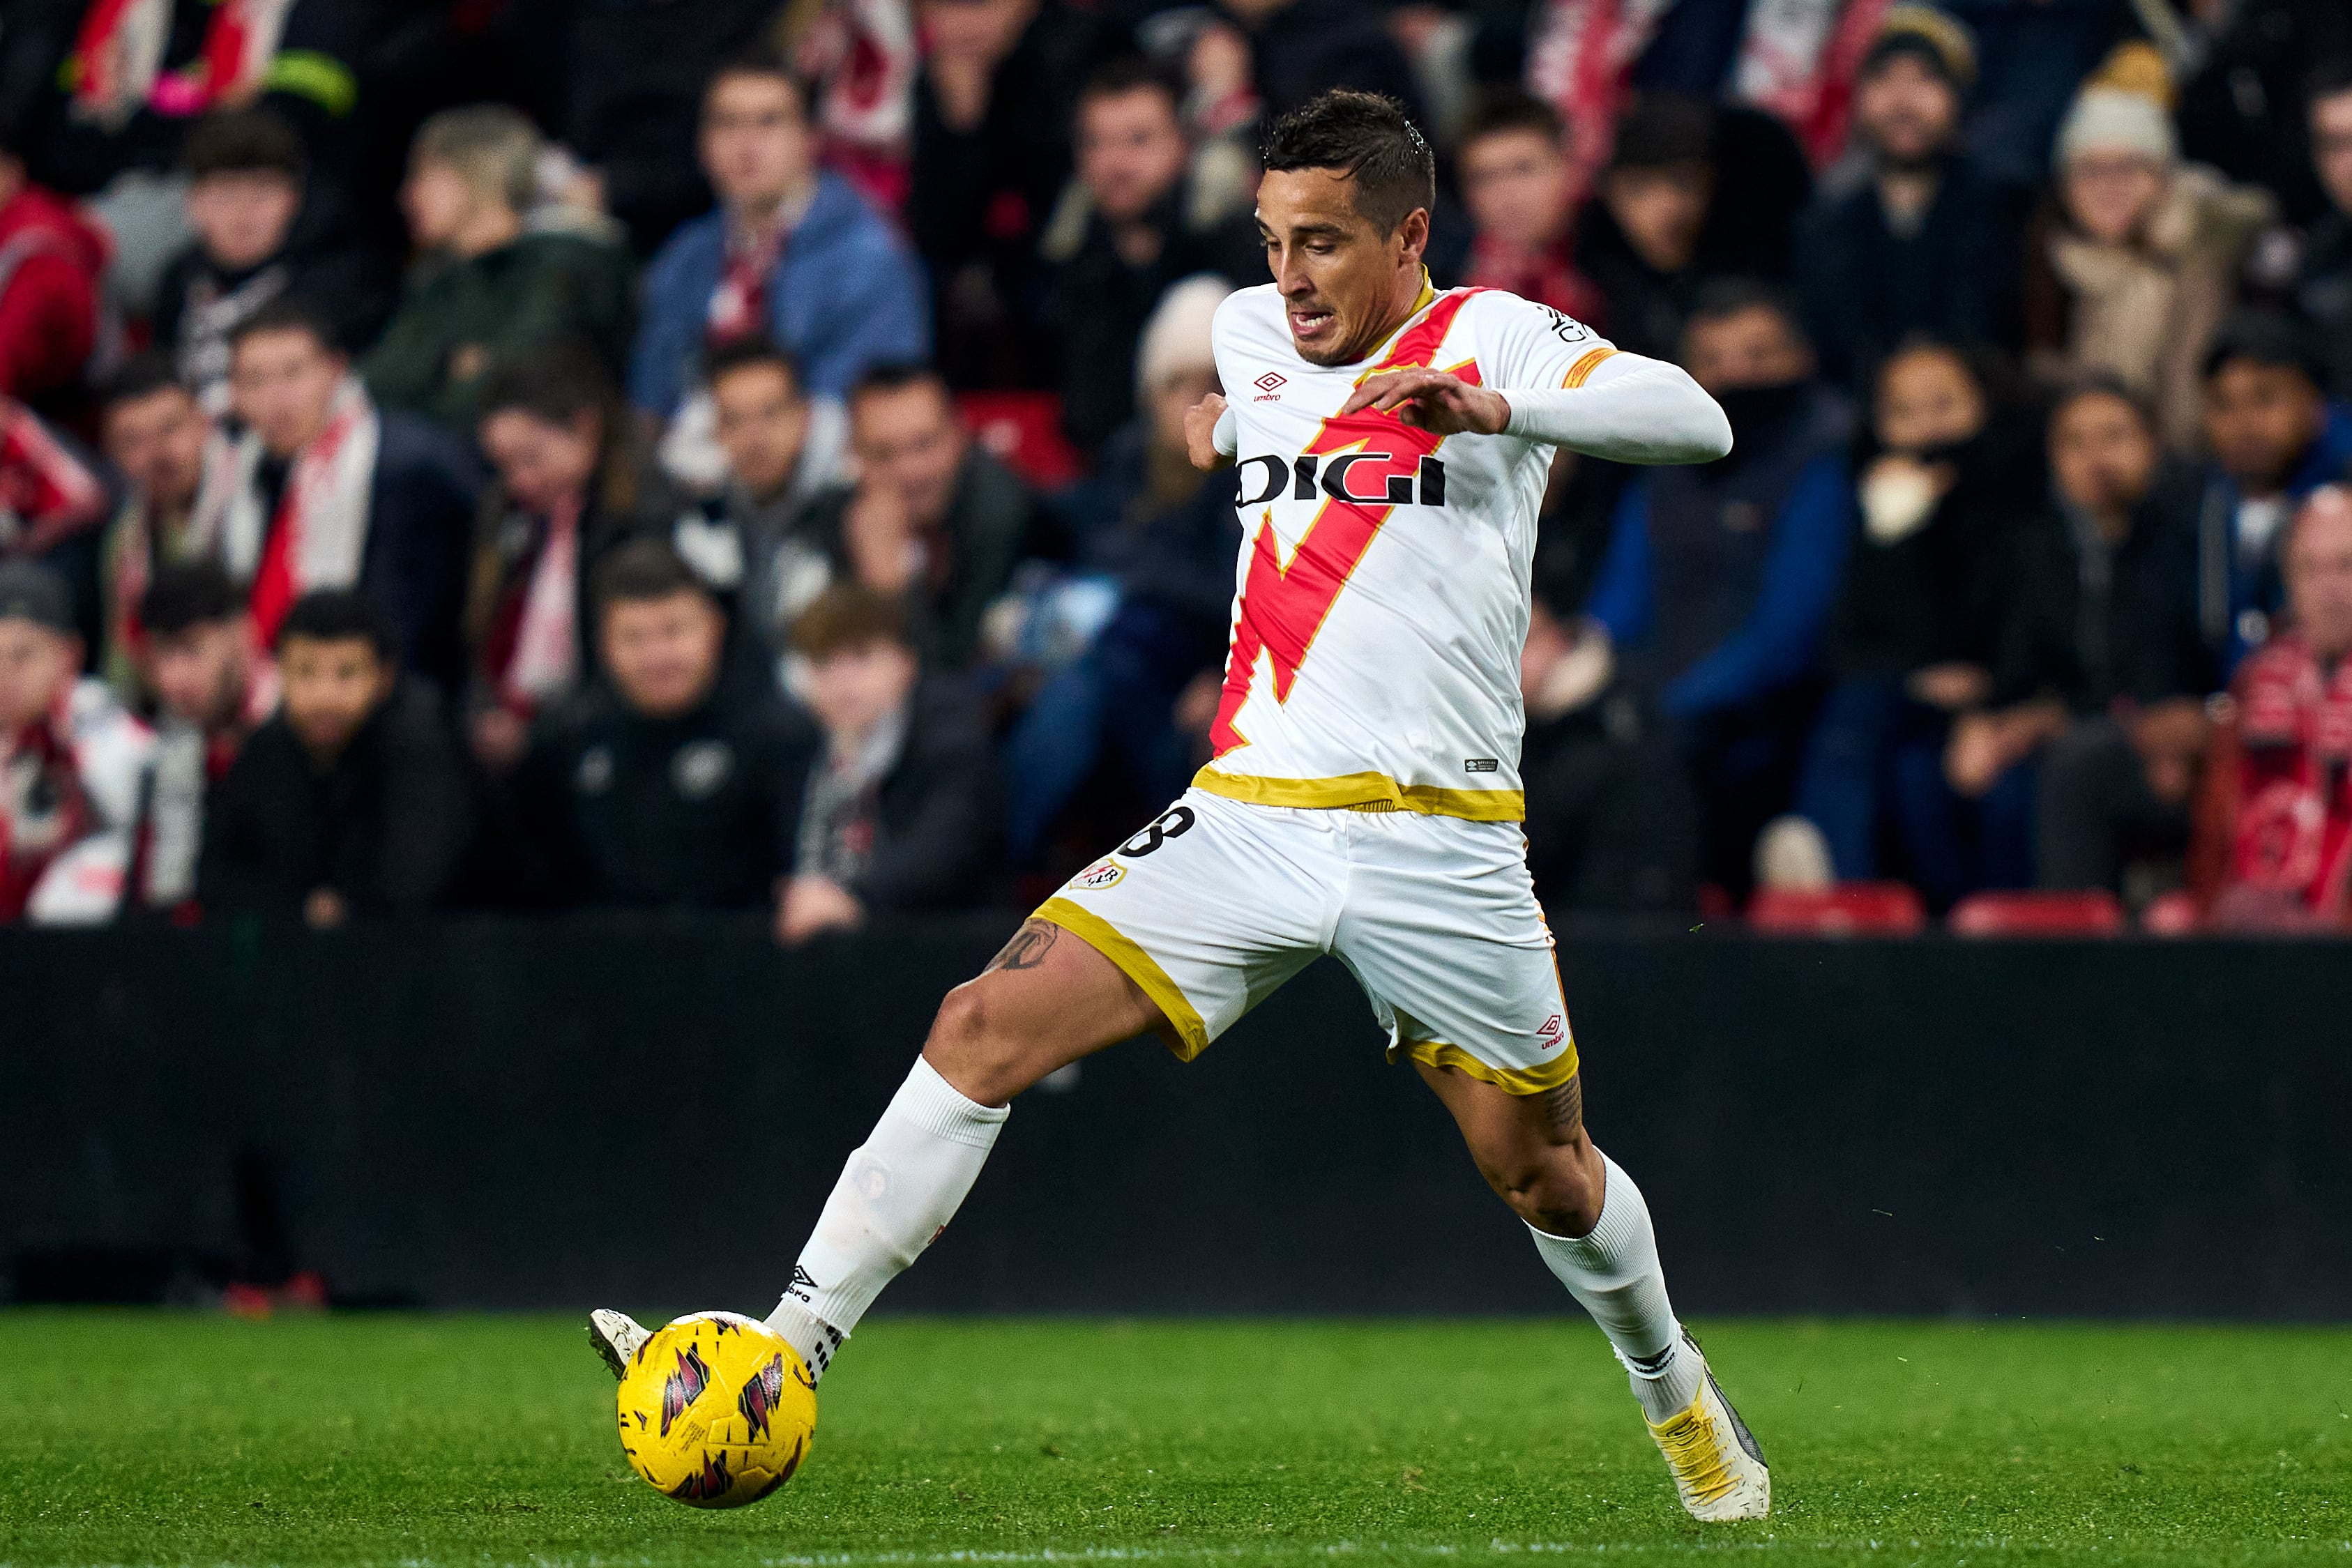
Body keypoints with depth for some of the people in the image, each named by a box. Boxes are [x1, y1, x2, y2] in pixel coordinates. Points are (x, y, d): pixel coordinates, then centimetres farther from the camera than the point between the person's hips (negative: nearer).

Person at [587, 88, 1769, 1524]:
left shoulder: (1496, 339, -3)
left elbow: (1697, 422, -21)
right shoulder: (1251, 333, 14)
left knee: (1545, 1175, 8)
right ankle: (787, 1356, -19)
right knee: (989, 1028, -15)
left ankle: (1679, 1396, 39)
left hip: (1439, 845, -4)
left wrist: (1492, 409, -31)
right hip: (1248, 814, 4)